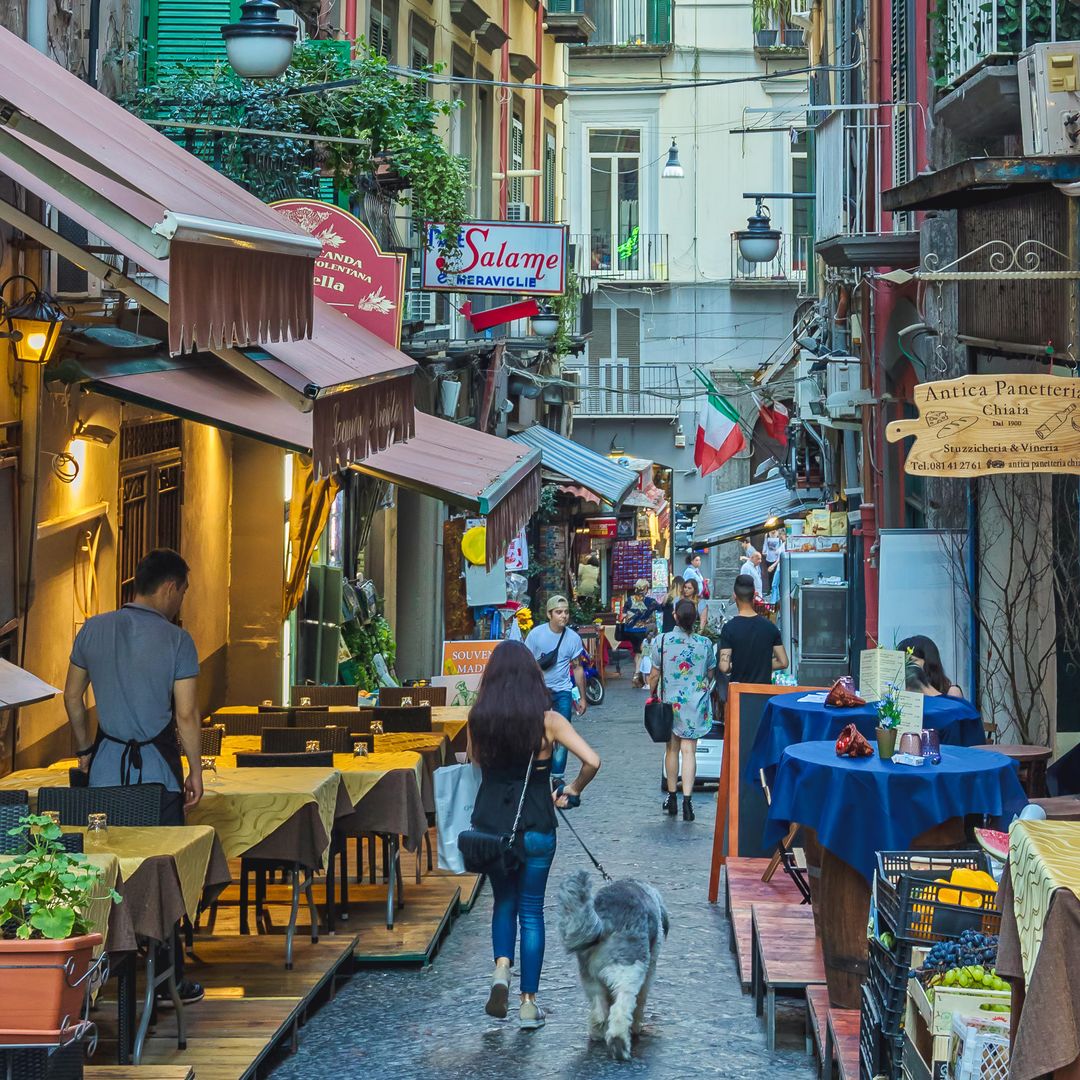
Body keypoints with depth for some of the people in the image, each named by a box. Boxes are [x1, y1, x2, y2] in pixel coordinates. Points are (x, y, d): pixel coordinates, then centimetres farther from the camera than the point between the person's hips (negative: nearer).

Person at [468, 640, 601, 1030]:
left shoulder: (479, 718, -4)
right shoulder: (548, 720, -10)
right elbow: (592, 761, -15)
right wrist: (571, 791, -1)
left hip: (490, 823, 2)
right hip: (535, 827, -2)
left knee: (503, 901, 22)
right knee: (531, 910, 9)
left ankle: (501, 969, -2)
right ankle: (528, 1002, 10)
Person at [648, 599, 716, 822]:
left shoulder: (662, 641, -9)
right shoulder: (704, 643, -7)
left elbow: (655, 675, -2)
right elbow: (710, 673, 6)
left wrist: (652, 695, 15)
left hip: (670, 703, 1)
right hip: (696, 704, 0)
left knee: (672, 749, 15)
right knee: (689, 750, -1)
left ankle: (671, 797, 22)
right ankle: (687, 799, -12)